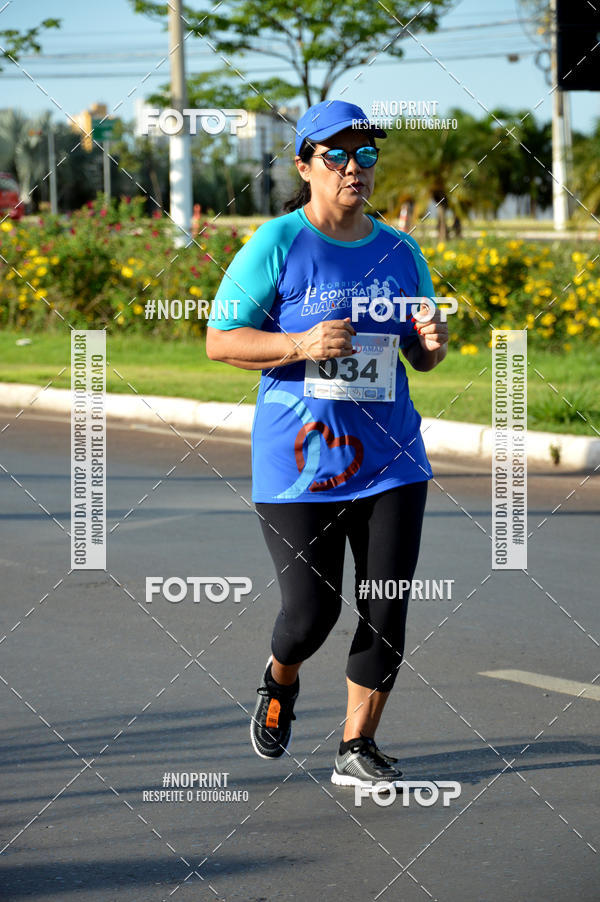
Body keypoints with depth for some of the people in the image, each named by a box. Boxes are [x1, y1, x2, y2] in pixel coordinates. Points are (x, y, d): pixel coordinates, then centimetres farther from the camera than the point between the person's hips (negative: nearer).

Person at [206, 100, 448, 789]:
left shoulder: (400, 252, 9)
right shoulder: (276, 244, -5)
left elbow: (420, 358, 19)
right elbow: (219, 340, -7)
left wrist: (433, 343, -5)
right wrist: (302, 345, -21)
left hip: (389, 460, 4)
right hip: (297, 462, -4)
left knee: (386, 612, -1)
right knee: (312, 611, -5)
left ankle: (357, 748, 14)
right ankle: (280, 680, 30)